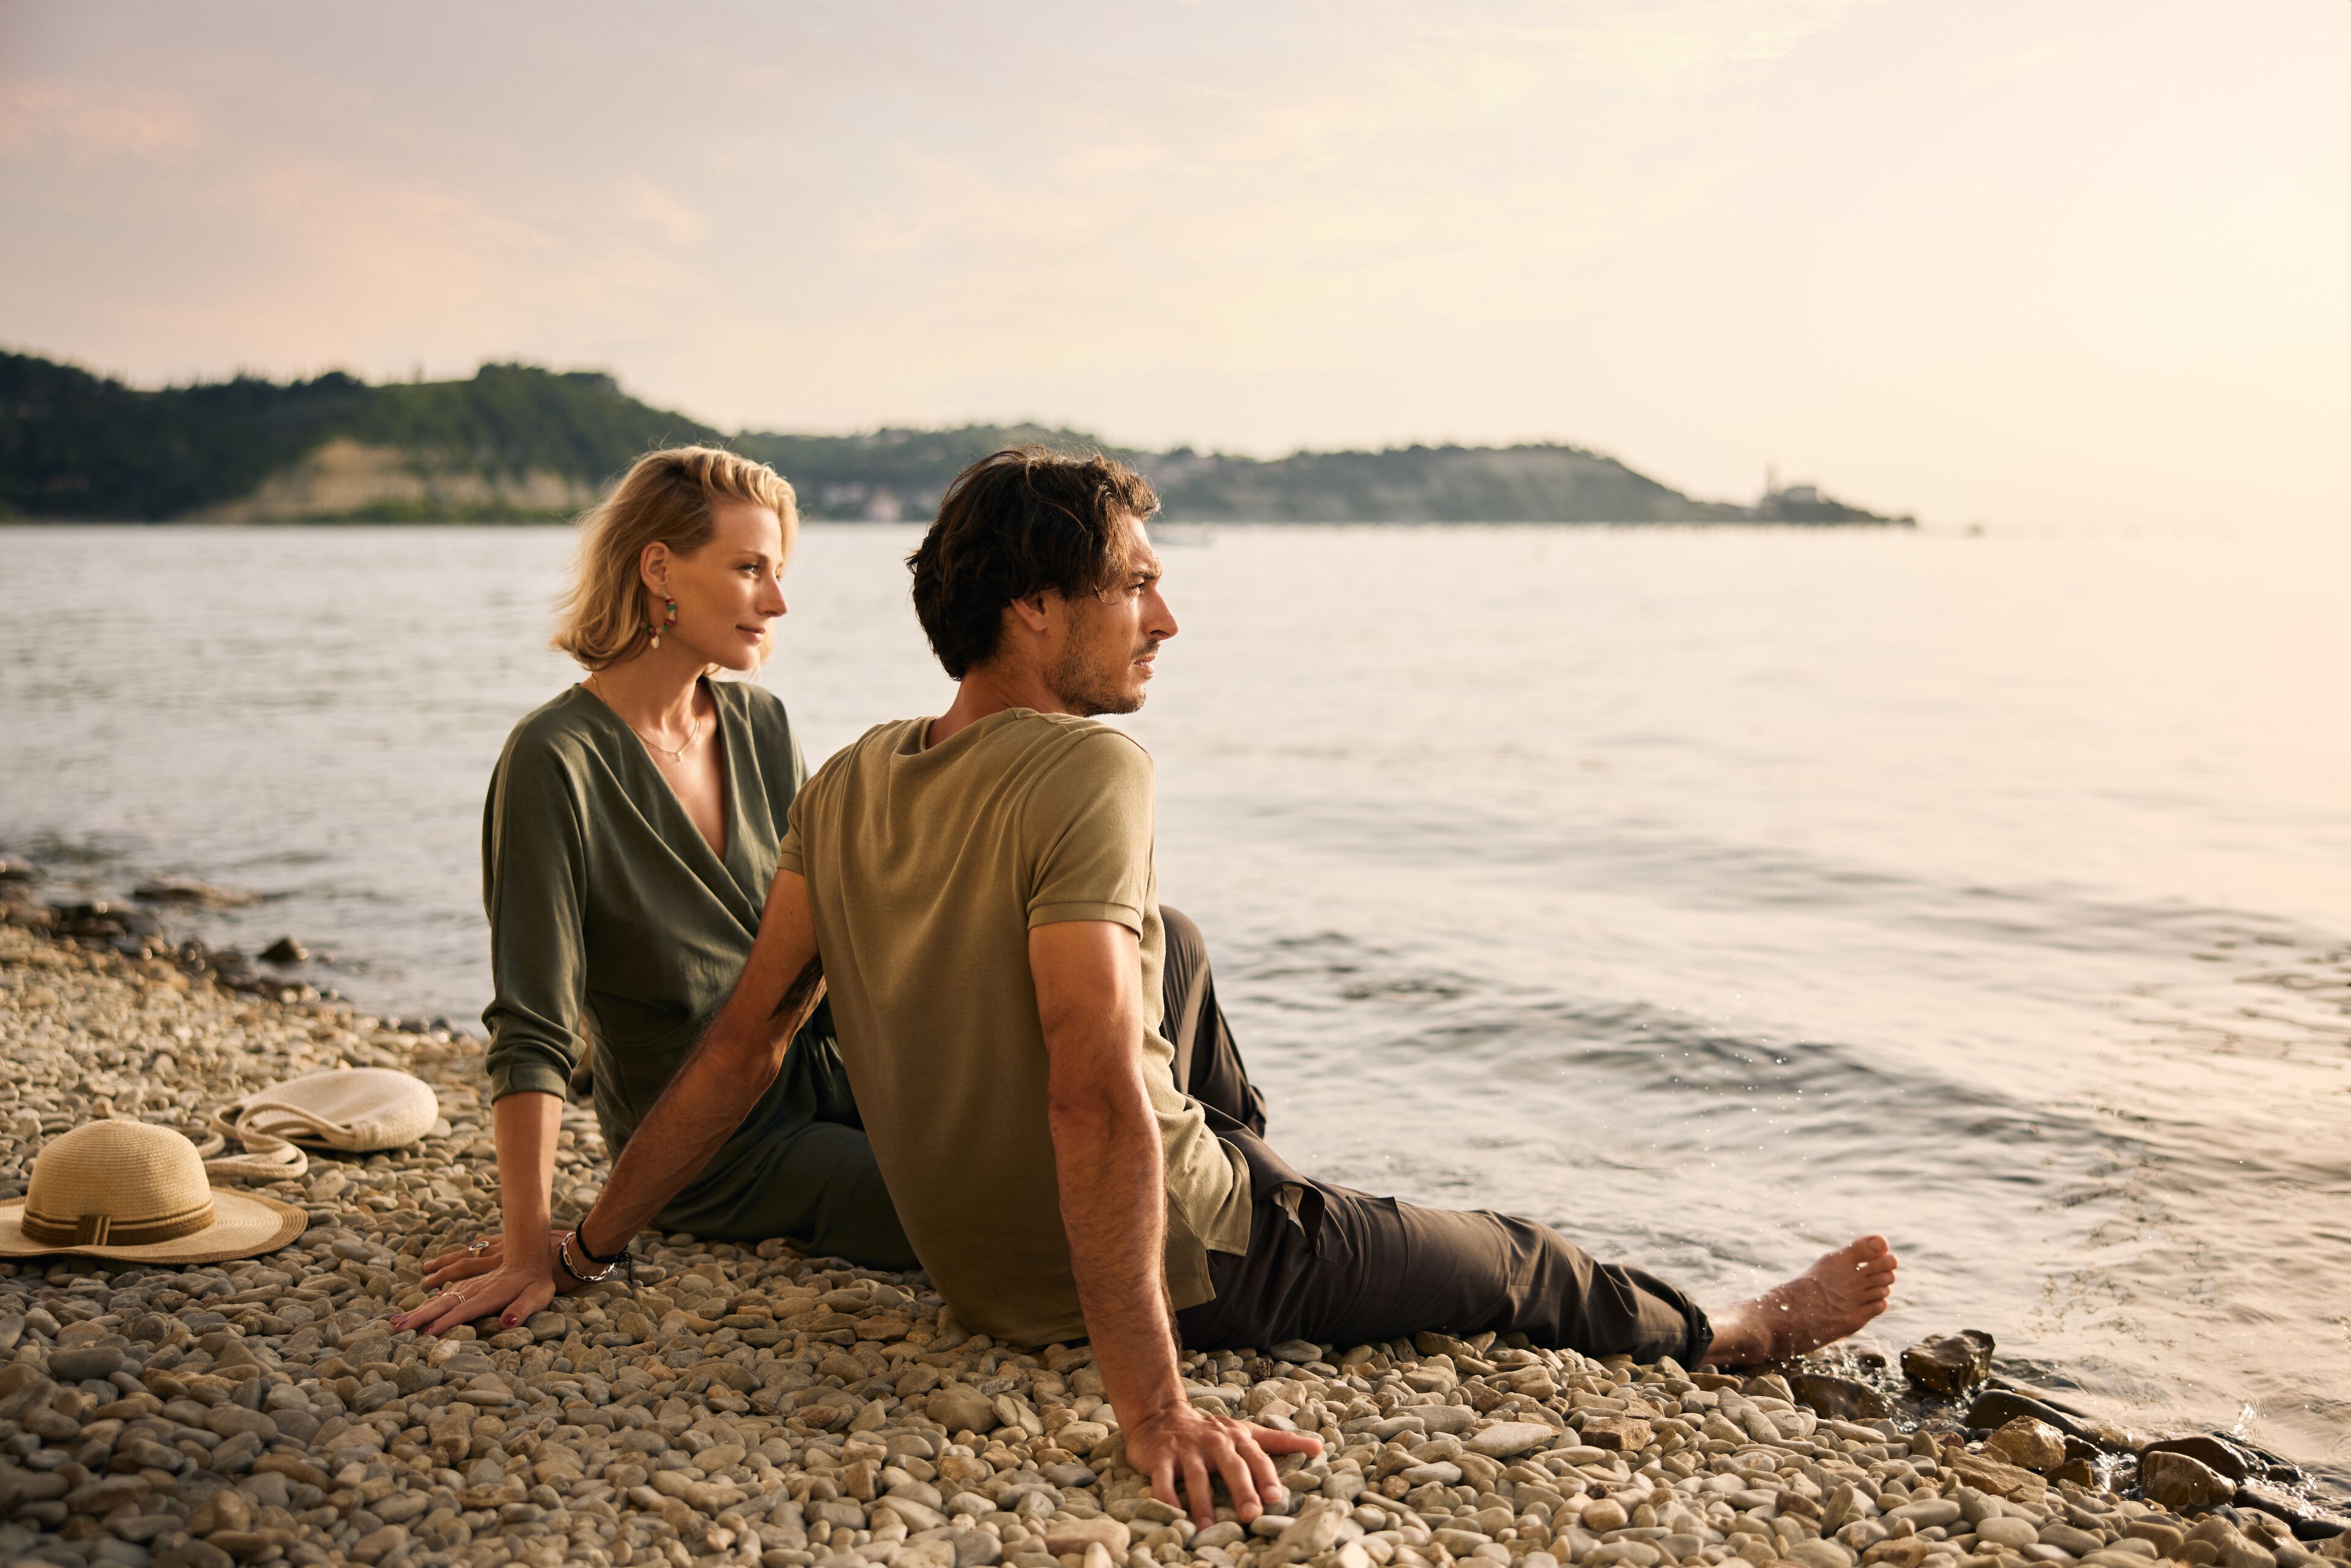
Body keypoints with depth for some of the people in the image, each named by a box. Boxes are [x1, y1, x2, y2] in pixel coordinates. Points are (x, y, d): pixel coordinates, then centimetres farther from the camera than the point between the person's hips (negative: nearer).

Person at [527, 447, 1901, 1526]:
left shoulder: (848, 787, -4)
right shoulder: (1091, 771, -26)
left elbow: (746, 1044, -2)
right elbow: (1097, 1099, -33)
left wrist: (586, 1244, 9)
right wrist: (1153, 1407, -33)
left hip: (983, 1274, 8)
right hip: (1181, 1266, -8)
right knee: (1514, 1262, 15)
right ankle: (1732, 1337, 45)